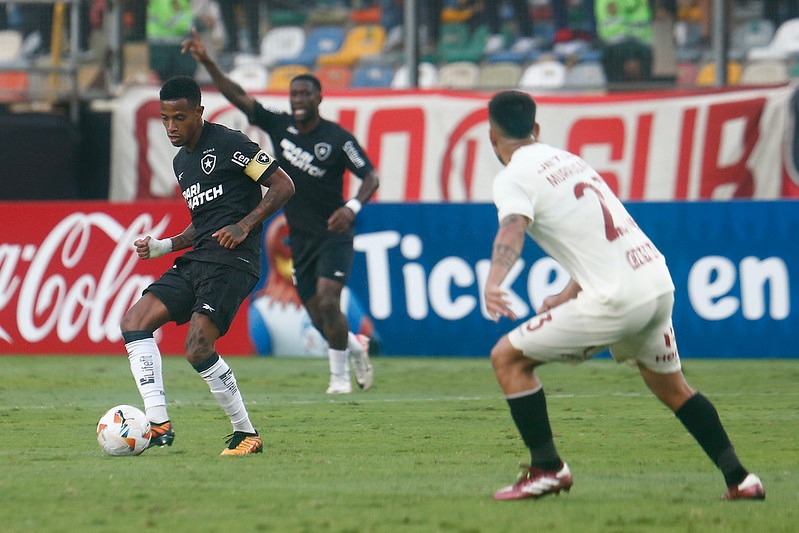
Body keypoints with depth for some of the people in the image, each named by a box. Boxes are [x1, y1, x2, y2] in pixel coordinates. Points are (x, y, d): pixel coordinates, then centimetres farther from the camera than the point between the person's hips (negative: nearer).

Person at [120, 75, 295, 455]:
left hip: (232, 261, -9)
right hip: (196, 261, 9)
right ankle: (158, 423, -12)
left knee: (198, 349, -19)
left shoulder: (228, 144, -6)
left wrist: (245, 225, -17)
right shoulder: (181, 162, 20)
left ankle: (246, 433, -3)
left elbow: (283, 186, -7)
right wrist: (162, 247, 13)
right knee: (134, 320, -7)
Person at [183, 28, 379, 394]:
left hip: (334, 235, -5)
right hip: (300, 237, 5)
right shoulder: (279, 126, 1)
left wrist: (353, 206, -28)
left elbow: (371, 176, -9)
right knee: (319, 316, 6)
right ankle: (354, 348, 36)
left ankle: (339, 375, -4)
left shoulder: (337, 138, -10)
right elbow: (237, 96, -2)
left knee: (328, 303, -19)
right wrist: (206, 62, -12)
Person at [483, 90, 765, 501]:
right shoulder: (567, 159, 20)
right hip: (659, 281, 8)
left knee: (507, 358, 2)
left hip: (619, 298, -8)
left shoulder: (513, 178, -4)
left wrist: (493, 283, -42)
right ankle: (740, 479, 24)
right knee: (671, 387, 26)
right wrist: (568, 295, 26)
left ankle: (547, 470, 2)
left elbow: (512, 231, -26)